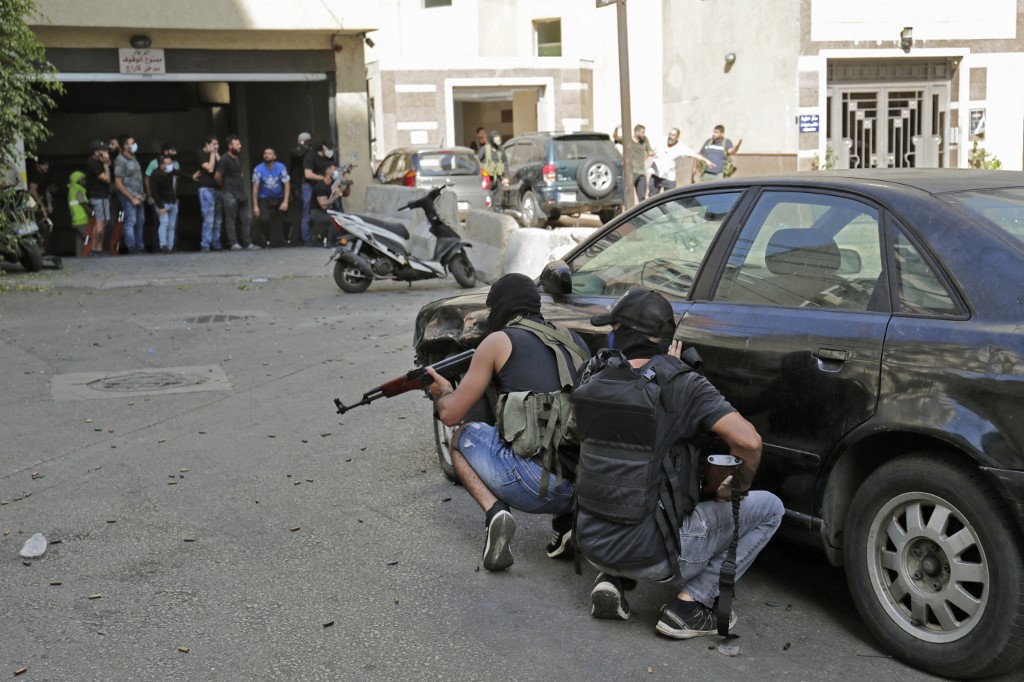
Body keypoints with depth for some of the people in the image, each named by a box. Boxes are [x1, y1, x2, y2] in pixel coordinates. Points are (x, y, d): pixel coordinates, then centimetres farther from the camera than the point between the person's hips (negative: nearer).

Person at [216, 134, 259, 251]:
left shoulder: (238, 159, 15)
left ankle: (248, 243, 7)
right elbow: (217, 176, -13)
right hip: (229, 194, -8)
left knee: (246, 219, 4)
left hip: (240, 194, 8)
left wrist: (243, 189, 15)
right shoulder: (224, 159, -10)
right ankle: (234, 244, -1)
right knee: (231, 219, -3)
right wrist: (223, 186, 2)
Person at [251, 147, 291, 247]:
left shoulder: (281, 167, -11)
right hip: (264, 199, -1)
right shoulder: (258, 169, -13)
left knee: (287, 220, -11)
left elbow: (287, 184, -10)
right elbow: (255, 188, -10)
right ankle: (266, 240, 3)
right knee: (264, 219, -24)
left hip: (279, 198, 1)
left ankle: (285, 239, 20)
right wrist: (255, 206, -14)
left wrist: (285, 202, -19)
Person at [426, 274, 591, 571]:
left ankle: (495, 513, -1)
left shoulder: (499, 341, 4)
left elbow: (451, 414, 9)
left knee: (462, 438, 23)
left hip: (536, 487, -5)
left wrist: (444, 392, 32)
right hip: (588, 488, 5)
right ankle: (566, 522, 14)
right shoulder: (574, 343, 19)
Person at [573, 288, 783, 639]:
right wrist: (738, 489, -4)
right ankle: (691, 604, 2)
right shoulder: (682, 385, -14)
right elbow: (748, 442, -23)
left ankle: (612, 581, 17)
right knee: (768, 508, 9)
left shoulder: (591, 382, 0)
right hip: (648, 554, -5)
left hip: (592, 544, 6)